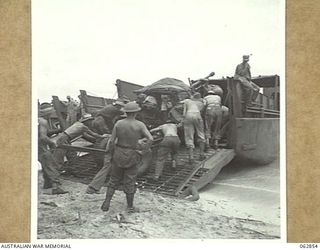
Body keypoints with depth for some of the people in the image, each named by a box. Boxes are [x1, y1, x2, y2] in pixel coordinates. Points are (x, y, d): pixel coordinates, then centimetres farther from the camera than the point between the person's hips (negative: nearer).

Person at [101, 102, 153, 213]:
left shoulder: (118, 123, -6)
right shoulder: (140, 125, -10)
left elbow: (112, 141, -5)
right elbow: (150, 139, -13)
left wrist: (111, 155, 8)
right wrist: (141, 141, 7)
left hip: (118, 154, 2)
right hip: (132, 157, -2)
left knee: (114, 180, 16)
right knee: (130, 182, 10)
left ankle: (106, 203, 12)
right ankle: (130, 206, 20)